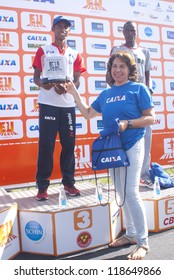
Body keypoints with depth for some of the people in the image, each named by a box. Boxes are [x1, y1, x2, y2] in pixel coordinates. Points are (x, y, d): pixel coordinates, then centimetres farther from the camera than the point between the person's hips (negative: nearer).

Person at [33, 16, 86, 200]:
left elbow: (77, 81, 7)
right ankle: (42, 186, 4)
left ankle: (68, 183, 16)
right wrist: (42, 84, -21)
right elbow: (36, 77, 4)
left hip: (68, 104, 3)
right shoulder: (43, 50, 9)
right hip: (48, 104, -2)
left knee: (69, 144, 5)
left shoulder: (75, 54, 15)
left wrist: (67, 87, -16)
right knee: (46, 145, -4)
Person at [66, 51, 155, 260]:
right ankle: (131, 234, 26)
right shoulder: (106, 93, 12)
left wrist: (127, 123, -20)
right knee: (121, 193, 11)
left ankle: (143, 242, 4)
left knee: (131, 192, -10)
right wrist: (74, 92, 16)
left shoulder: (139, 88, -3)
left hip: (132, 146, -6)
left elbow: (150, 118, -7)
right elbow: (88, 113, 20)